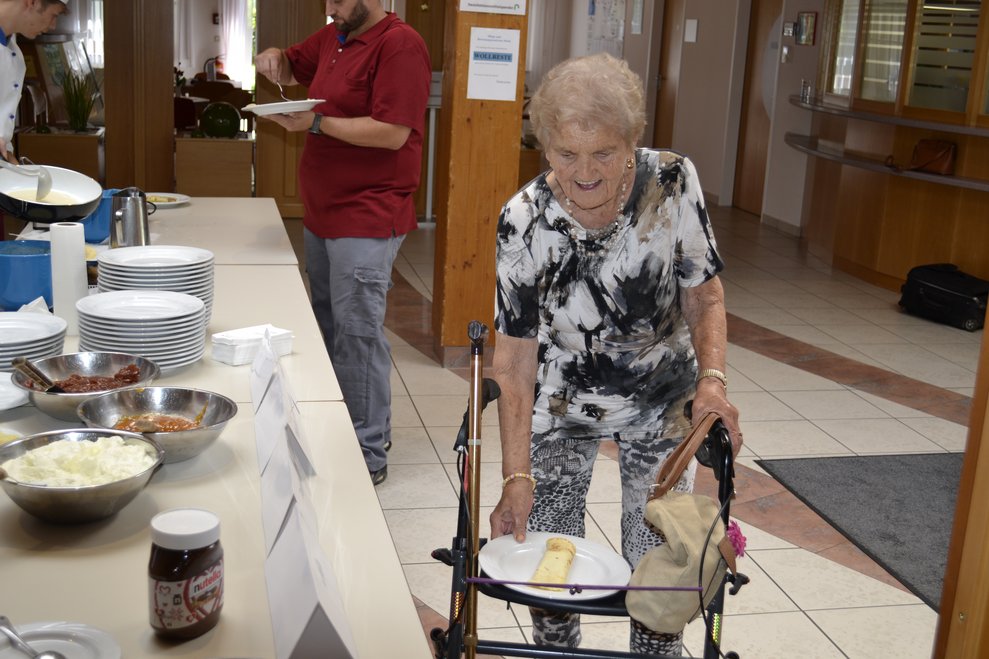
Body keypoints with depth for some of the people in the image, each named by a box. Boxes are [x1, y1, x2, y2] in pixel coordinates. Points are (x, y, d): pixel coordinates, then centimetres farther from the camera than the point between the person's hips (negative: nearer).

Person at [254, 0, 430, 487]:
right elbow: (292, 68, 31)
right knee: (327, 326, 16)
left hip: (366, 220, -9)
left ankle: (369, 454, 2)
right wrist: (273, 59, 8)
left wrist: (315, 123, -18)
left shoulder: (399, 45, -13)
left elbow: (394, 132, -21)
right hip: (323, 213, 9)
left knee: (357, 333, -7)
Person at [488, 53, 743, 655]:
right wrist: (517, 475, -22)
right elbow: (516, 356, -18)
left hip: (662, 401, 1)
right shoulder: (524, 221, -23)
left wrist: (713, 380, -27)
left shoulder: (674, 182, -21)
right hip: (561, 405, 0)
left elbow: (704, 296, -9)